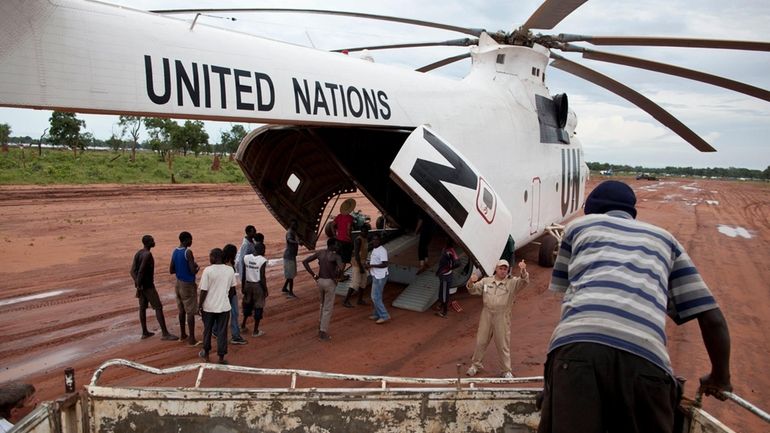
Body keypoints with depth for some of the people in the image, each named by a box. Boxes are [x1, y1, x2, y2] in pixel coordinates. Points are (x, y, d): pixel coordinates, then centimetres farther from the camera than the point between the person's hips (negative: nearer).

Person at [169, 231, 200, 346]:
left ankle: (183, 335, 29)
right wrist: (197, 267, -2)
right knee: (190, 312, -1)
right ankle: (191, 339, 3)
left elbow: (171, 270, 9)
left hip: (179, 283, 8)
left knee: (182, 310, 18)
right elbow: (193, 271, -22)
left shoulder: (175, 252, 4)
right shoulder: (188, 252, -20)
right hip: (188, 285, -8)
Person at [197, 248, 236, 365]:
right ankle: (221, 357, 12)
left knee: (207, 330, 17)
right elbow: (232, 289, 7)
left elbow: (204, 291, -13)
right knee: (222, 332, 9)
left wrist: (200, 306, -2)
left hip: (209, 307, -2)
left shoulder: (208, 270, -15)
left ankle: (206, 354, 31)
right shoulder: (230, 270, -4)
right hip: (224, 307, 2)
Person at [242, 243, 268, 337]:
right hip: (258, 285, -5)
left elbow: (243, 274, 3)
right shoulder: (263, 260, -16)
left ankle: (243, 325, 36)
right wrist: (265, 290, -5)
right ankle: (255, 331, 14)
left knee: (247, 304, 24)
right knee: (258, 307, 7)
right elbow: (262, 277, -15)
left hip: (248, 284, 5)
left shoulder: (246, 258, -2)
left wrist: (243, 286, 14)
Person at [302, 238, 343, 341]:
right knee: (328, 308, 4)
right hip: (330, 282, -6)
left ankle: (321, 325, 35)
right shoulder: (336, 256, -14)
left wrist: (313, 275, 3)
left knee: (323, 304, 28)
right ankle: (323, 333, 7)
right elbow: (341, 268, -33)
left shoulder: (319, 253, 2)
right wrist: (336, 277, -13)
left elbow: (305, 261, 0)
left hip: (320, 281, 6)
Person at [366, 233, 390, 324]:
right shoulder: (374, 250, 12)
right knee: (376, 296, 17)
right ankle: (377, 314, 28)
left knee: (375, 297, -8)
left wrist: (372, 265, -23)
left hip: (380, 277, -10)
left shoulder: (382, 250, -18)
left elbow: (385, 264, -23)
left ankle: (384, 316, -2)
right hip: (376, 276, 10)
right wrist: (369, 266, 5)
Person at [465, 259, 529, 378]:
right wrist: (471, 282, -15)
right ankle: (475, 365, 31)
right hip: (487, 314, 3)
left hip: (502, 316, -3)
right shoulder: (486, 281, 5)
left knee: (503, 345, 5)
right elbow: (473, 290, 7)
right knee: (481, 341, 13)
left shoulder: (512, 282, -3)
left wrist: (523, 272, -40)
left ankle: (507, 371, 20)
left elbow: (523, 282, -20)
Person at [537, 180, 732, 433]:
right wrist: (720, 377, 40)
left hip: (577, 344, -1)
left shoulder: (579, 225, 29)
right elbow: (712, 319, 25)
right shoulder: (664, 238, 32)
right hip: (646, 358, 2)